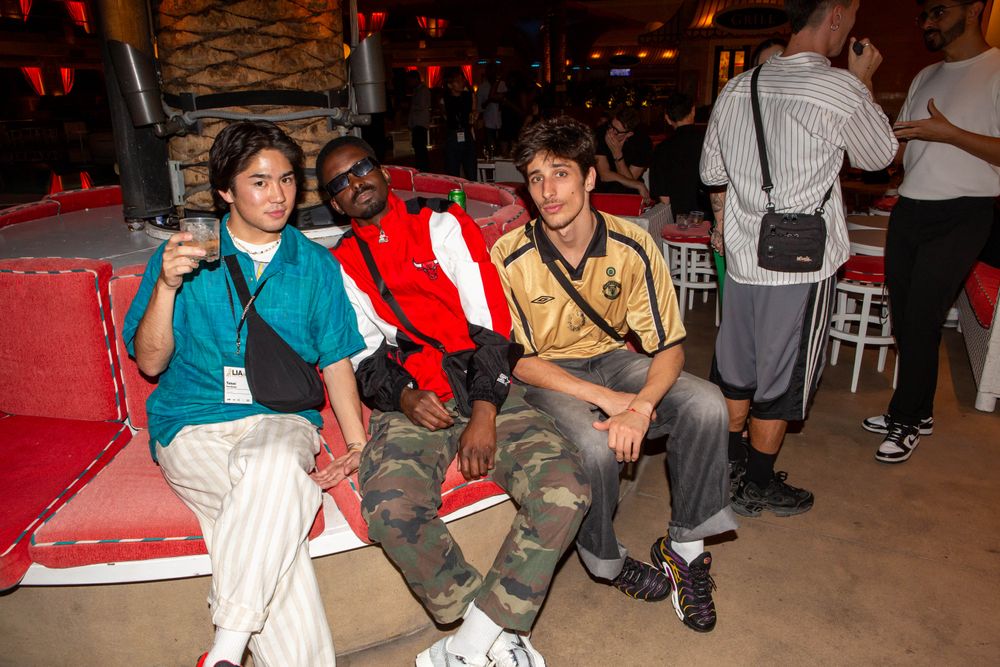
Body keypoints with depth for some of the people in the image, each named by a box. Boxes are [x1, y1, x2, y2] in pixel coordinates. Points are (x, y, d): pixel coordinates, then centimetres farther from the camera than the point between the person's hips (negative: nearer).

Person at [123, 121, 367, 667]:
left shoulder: (316, 265, 12)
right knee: (280, 502, -31)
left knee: (275, 464, -36)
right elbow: (150, 361, 3)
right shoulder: (185, 255, 7)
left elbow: (335, 360, 11)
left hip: (282, 420, 1)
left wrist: (358, 444, 0)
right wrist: (167, 285, -14)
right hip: (193, 425, 0)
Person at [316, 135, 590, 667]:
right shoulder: (342, 266, 15)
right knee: (391, 510, -29)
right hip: (411, 403, 1)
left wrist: (484, 415, -13)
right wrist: (403, 397, -15)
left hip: (483, 389, 0)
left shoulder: (442, 223, 7)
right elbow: (364, 357, 8)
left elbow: (491, 321, -2)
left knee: (566, 489, -24)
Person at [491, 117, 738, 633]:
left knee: (706, 406, -20)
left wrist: (641, 406, -30)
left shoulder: (632, 247, -12)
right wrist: (605, 398, -24)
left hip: (611, 359, 3)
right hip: (544, 375, -3)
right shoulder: (509, 258, -17)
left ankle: (684, 546, 1)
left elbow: (668, 345, -10)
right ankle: (606, 561, 1)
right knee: (595, 445, -32)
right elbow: (516, 358, -14)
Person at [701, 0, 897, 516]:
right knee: (781, 378, 8)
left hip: (743, 256, 6)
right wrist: (863, 81, 13)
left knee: (736, 370, 16)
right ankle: (759, 487, 23)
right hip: (802, 264, -6)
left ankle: (730, 468, 32)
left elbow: (713, 172, 14)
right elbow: (879, 155, 4)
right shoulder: (840, 91, -14)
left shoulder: (736, 88, 5)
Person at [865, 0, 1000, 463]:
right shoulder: (926, 77, 16)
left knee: (921, 320, -6)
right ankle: (917, 412, 24)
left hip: (960, 215, -7)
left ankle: (906, 421, 10)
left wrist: (948, 132, -20)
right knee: (903, 316, 9)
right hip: (909, 211, 7)